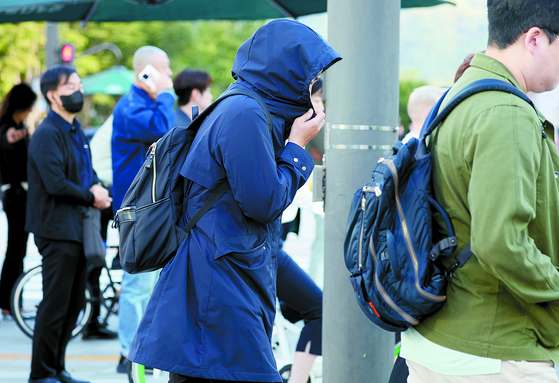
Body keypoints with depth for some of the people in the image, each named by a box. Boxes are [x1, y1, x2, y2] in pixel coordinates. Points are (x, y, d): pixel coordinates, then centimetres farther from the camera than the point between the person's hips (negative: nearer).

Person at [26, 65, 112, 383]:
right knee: (55, 304, -6)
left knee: (75, 304, 12)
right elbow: (56, 184, -21)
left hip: (77, 228, 9)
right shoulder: (47, 135, -13)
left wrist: (98, 187, 2)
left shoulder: (76, 131, 17)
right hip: (57, 229, -9)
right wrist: (90, 197, -11)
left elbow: (87, 170, 24)